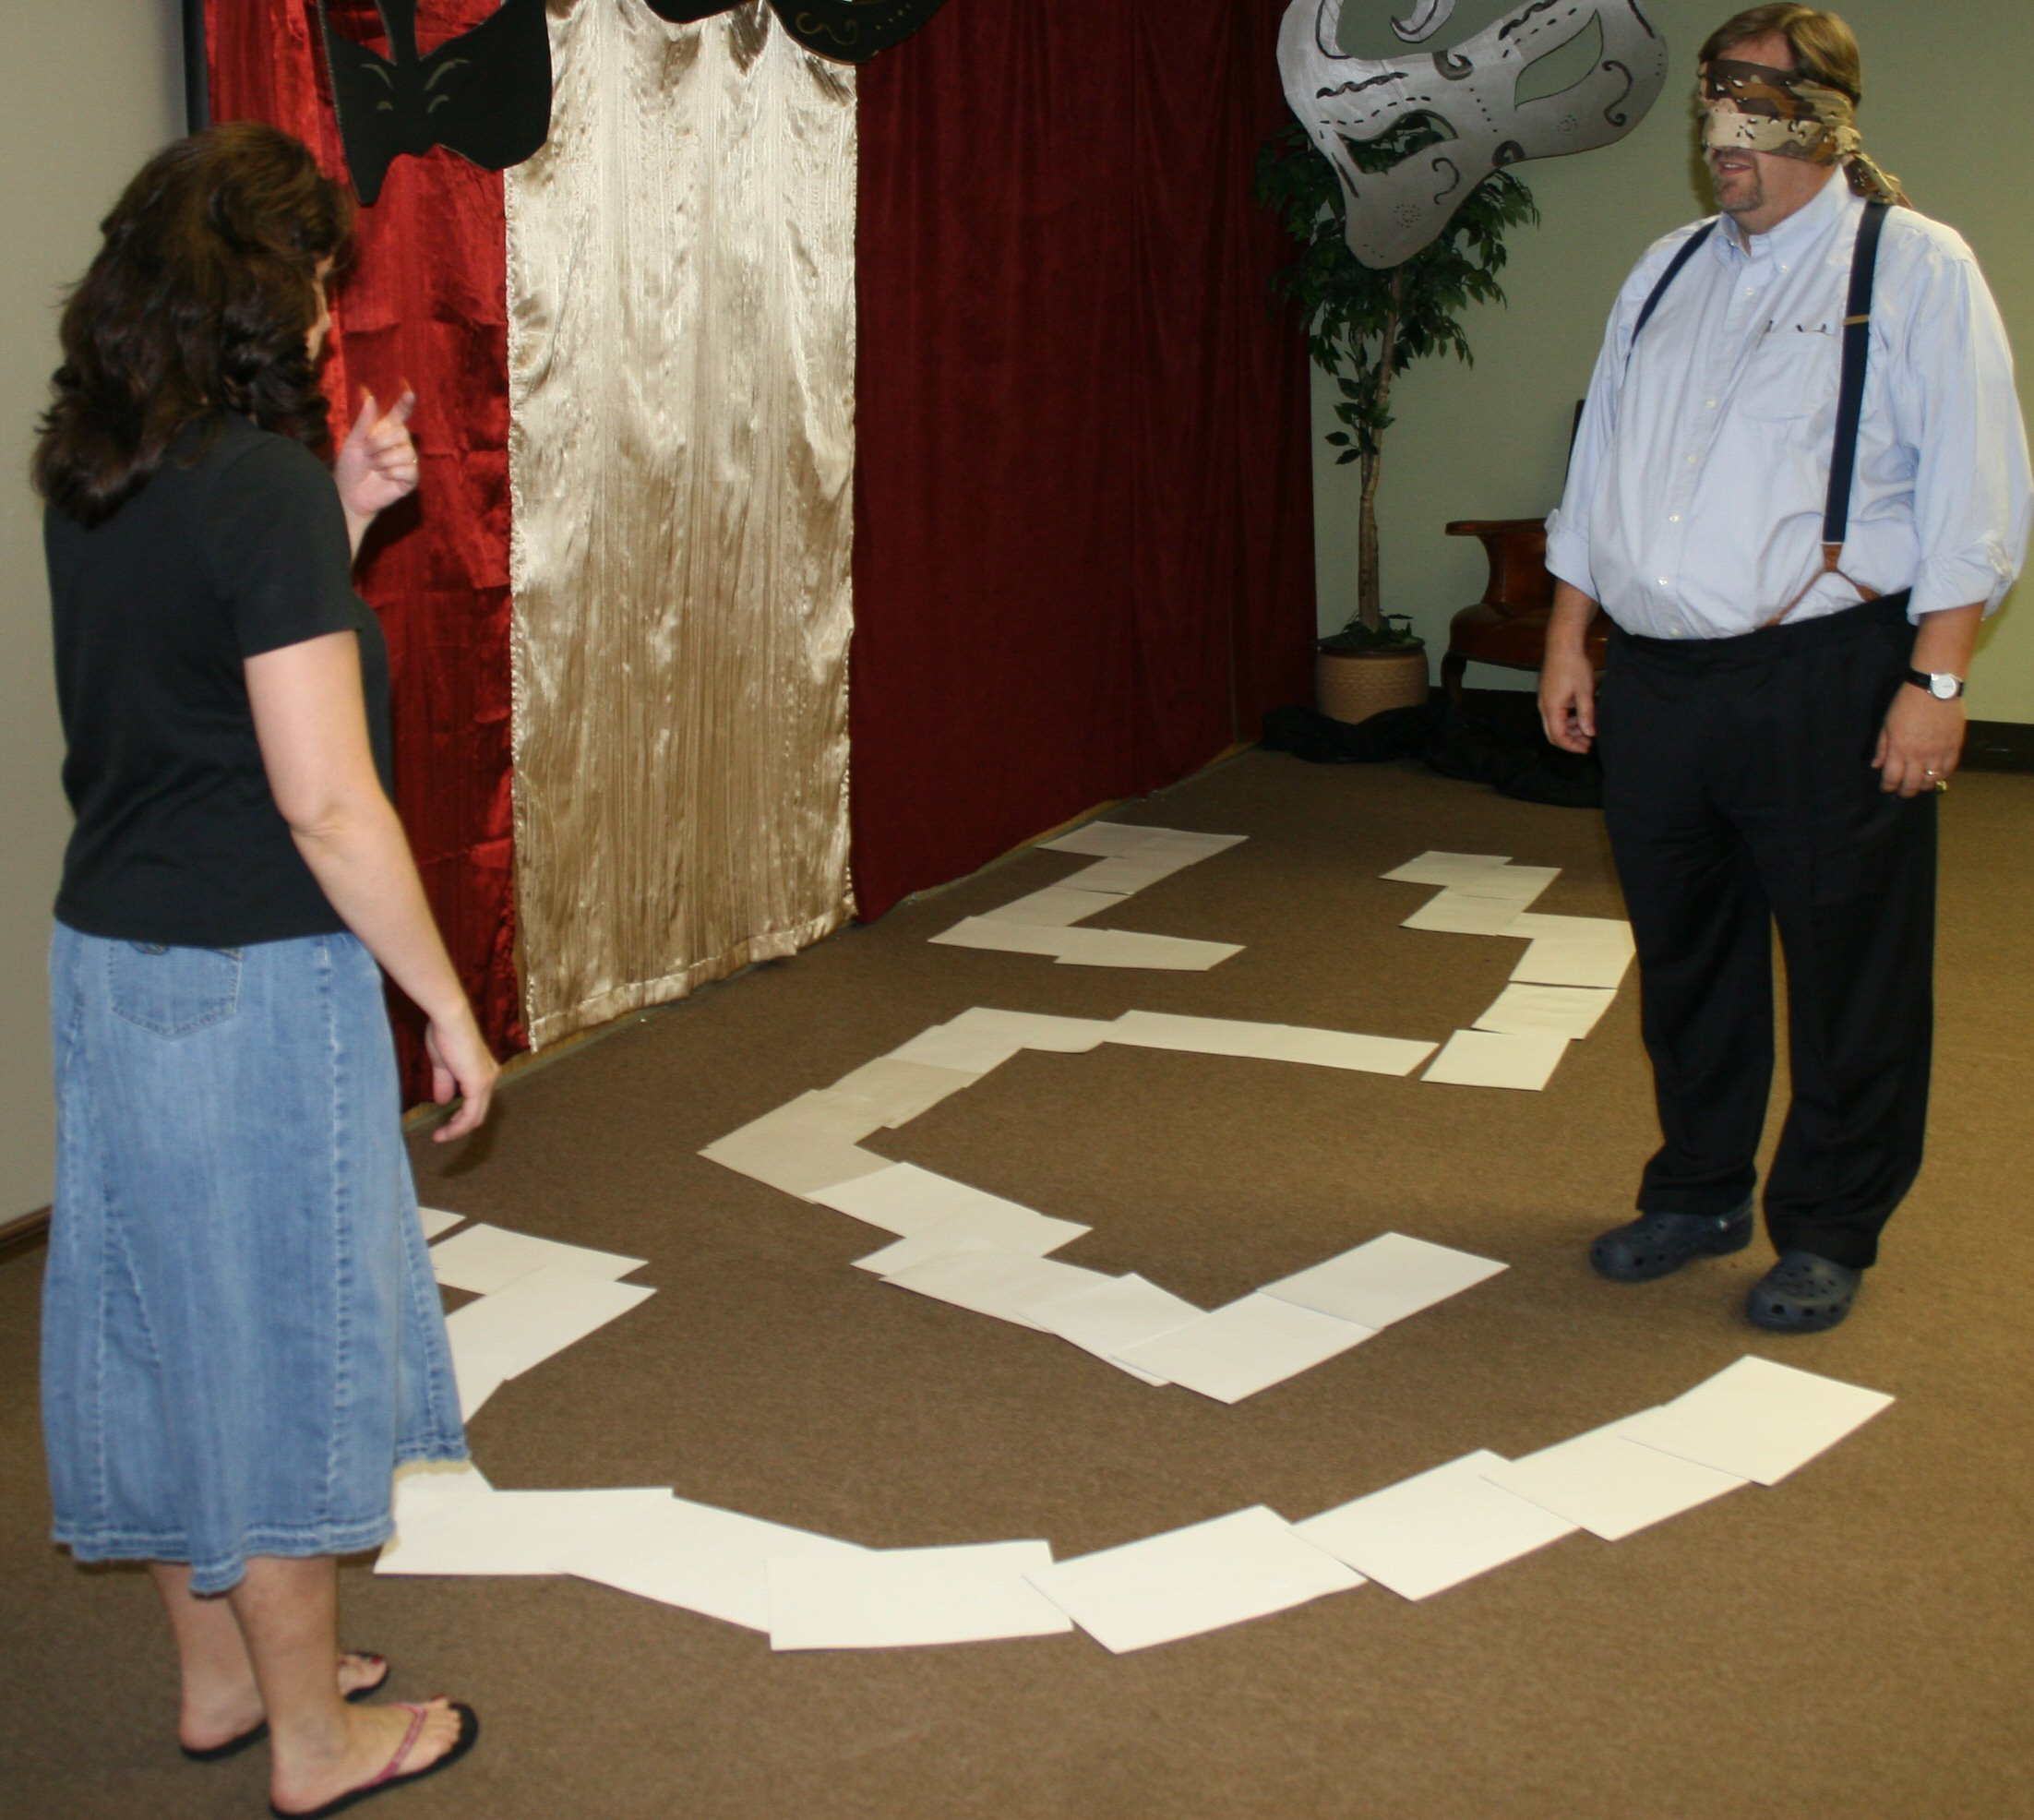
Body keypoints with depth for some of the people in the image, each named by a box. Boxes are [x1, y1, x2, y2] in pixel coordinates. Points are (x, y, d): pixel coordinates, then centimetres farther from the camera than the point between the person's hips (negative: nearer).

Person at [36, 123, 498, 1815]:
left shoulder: (90, 478, 6)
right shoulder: (262, 483, -19)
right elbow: (326, 802, -21)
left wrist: (337, 521, 10)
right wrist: (450, 1006, -13)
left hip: (106, 955, 8)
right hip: (255, 980, -8)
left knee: (169, 1314, 17)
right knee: (277, 1332, 5)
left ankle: (222, 1676, 35)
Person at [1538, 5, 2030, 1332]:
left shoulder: (1914, 267, -4)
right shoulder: (1666, 273, 15)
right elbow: (1598, 471, 19)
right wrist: (1569, 642, 14)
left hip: (1826, 681, -5)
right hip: (1656, 677, 6)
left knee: (1848, 971, 4)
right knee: (1684, 958, 15)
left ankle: (1828, 1233, 20)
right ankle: (1699, 1195, 33)